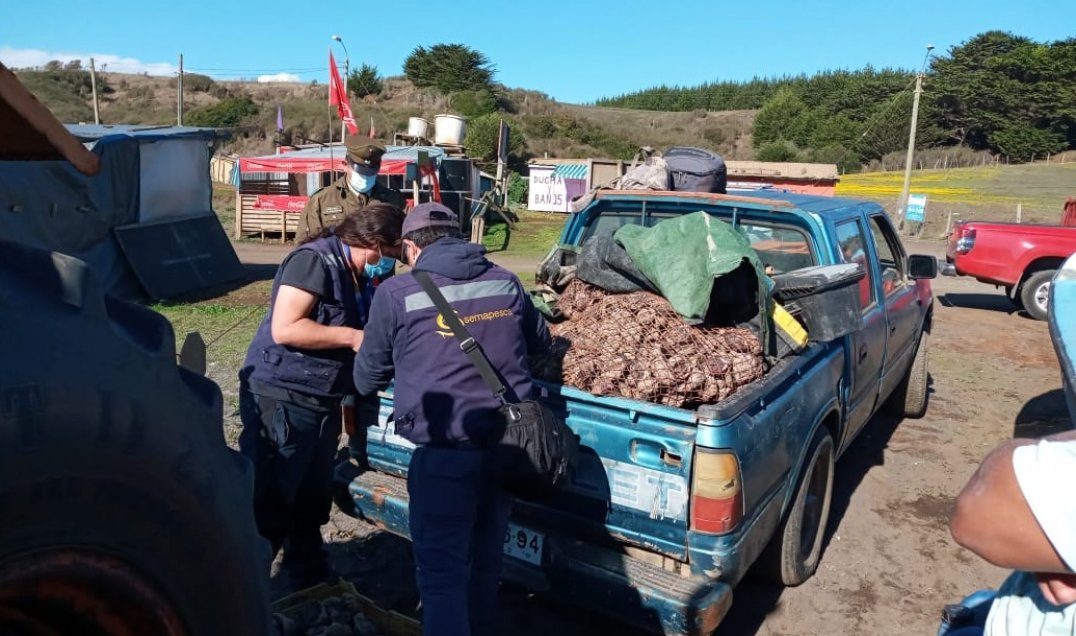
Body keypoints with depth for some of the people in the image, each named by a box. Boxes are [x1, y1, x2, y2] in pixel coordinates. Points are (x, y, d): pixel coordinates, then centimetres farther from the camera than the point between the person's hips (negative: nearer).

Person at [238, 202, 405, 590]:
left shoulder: (360, 277, 12)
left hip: (323, 400, 9)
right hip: (282, 397, -9)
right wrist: (352, 337, -20)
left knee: (312, 500, 19)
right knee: (268, 503, -2)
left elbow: (364, 332, 20)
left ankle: (312, 585, 34)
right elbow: (284, 328, -23)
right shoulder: (315, 260, -16)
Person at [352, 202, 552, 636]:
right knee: (486, 559, 25)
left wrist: (408, 367, 29)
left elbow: (367, 380, 7)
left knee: (442, 571, 6)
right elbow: (540, 342, 24)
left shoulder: (397, 292, -4)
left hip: (445, 452, -5)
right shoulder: (505, 282, 8)